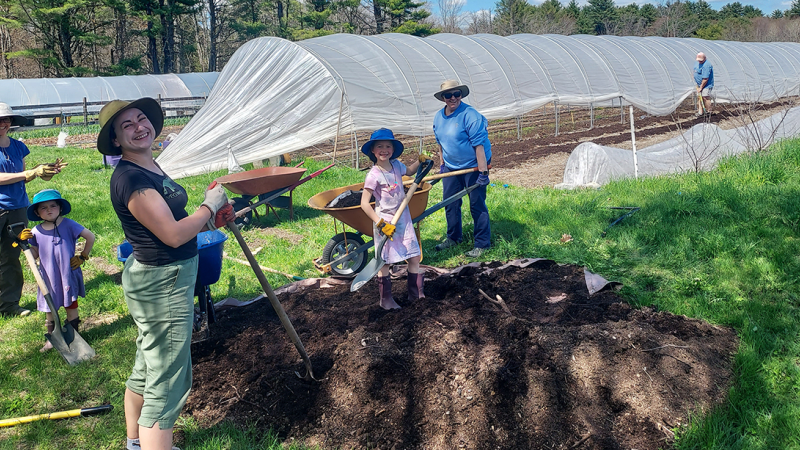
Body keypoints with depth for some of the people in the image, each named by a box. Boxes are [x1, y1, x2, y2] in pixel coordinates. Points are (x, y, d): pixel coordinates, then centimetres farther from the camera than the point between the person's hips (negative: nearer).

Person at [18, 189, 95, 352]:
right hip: (48, 278, 3)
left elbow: (90, 237, -2)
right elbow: (35, 254, 7)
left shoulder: (68, 225, -9)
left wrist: (82, 257, 0)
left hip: (68, 275, -3)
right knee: (49, 308, 11)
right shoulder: (36, 232, 0)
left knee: (70, 305, 9)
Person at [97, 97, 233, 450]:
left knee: (146, 369, 25)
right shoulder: (130, 178, -22)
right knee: (167, 385, -5)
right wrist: (209, 206, -11)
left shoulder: (150, 166, 8)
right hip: (161, 285, -11)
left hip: (165, 278, 11)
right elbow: (173, 234, -25)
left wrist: (209, 221, 6)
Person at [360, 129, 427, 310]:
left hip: (403, 219, 6)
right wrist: (381, 223, -23)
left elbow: (409, 171, 27)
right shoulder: (374, 175, -17)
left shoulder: (396, 165, 1)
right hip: (385, 222, -6)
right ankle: (385, 299, 19)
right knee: (385, 262, 3)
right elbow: (364, 203, -19)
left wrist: (420, 161, 8)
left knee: (414, 257, 8)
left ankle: (417, 294, 23)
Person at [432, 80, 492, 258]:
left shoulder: (469, 115, -20)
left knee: (477, 205, -2)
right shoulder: (438, 117, 3)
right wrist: (442, 164, 17)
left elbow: (479, 145, -23)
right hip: (451, 166, 7)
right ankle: (453, 238, 32)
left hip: (473, 166, -7)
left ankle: (482, 244, 8)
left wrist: (483, 172, -26)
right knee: (450, 203, 14)